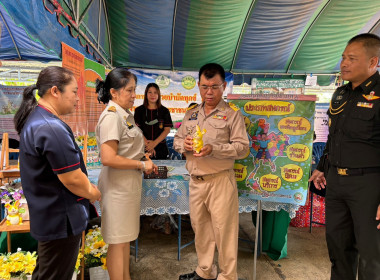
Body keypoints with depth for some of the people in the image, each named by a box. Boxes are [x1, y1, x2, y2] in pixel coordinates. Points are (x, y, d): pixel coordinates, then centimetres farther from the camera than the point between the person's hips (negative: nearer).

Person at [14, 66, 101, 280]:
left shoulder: (34, 119, 6)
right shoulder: (52, 128, -27)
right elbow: (73, 180, -26)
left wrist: (86, 187, 10)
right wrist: (93, 193, -5)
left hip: (46, 216, 10)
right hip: (61, 221, -10)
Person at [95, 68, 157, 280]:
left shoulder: (126, 115, 10)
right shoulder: (111, 116, -18)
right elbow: (108, 158, -26)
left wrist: (144, 160, 3)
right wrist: (142, 165, -17)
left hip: (130, 182, 9)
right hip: (118, 185, -9)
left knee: (125, 237, 21)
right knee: (118, 241, 6)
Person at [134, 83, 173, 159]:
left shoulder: (164, 111, 7)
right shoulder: (139, 110, 6)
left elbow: (167, 129, -1)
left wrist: (154, 143, -13)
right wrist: (147, 144, -15)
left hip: (161, 148, 1)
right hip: (143, 148, 0)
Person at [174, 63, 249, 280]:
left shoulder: (232, 114, -3)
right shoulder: (191, 114, 13)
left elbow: (242, 147, -11)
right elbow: (177, 140, 16)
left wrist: (213, 149, -24)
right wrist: (184, 144, -8)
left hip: (220, 180, -5)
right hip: (195, 181, 6)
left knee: (224, 230, 3)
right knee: (200, 228, 16)